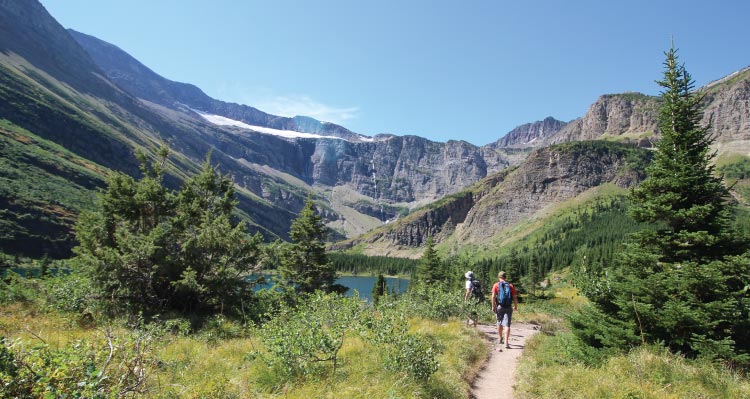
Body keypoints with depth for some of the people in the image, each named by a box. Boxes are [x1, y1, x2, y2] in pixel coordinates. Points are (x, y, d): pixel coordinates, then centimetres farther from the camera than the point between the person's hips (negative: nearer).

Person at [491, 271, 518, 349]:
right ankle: (506, 342, -15)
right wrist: (515, 306, 15)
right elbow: (515, 297, 2)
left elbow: (493, 296, -8)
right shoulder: (510, 285, 3)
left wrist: (493, 306, -2)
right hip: (508, 307, 0)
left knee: (499, 323, 19)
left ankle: (501, 339, 33)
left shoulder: (496, 285, 0)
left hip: (499, 307, 0)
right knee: (507, 324, -5)